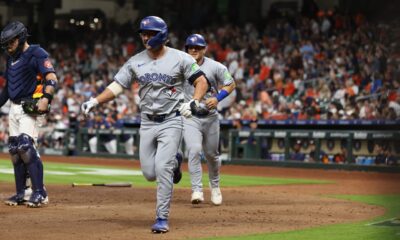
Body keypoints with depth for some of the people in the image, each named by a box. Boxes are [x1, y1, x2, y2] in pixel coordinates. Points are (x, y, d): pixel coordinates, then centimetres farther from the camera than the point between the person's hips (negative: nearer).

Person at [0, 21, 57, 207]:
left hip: (31, 108, -9)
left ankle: (39, 193, -17)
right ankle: (20, 194, 12)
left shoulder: (37, 54, -8)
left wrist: (46, 98, -35)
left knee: (26, 146, -19)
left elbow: (51, 78, -20)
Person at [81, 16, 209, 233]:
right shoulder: (135, 61, 4)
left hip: (171, 121, -4)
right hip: (147, 123, 4)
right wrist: (95, 101, -14)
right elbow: (117, 86, 1)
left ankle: (162, 218, -6)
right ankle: (173, 162, 38)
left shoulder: (180, 58, -6)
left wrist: (194, 102, -23)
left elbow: (201, 81, -5)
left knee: (161, 169, -16)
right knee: (150, 173, 4)